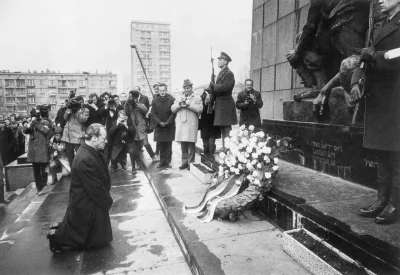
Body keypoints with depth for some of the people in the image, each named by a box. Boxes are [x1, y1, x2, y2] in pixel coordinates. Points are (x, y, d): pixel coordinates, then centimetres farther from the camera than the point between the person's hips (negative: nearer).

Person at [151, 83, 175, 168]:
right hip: (159, 126, 2)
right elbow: (153, 114, 1)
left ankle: (168, 162, 12)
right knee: (160, 145, 5)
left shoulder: (172, 99, -5)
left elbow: (173, 113, -7)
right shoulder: (155, 100, 3)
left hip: (169, 126, -2)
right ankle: (162, 161, 14)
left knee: (168, 145, 4)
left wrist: (167, 122, -15)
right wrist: (159, 122, -12)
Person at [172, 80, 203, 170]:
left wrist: (189, 105, -11)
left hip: (191, 124, -4)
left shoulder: (197, 98, 8)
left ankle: (191, 162, 4)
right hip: (181, 124, 4)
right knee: (183, 144, 6)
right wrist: (179, 104, -4)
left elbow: (200, 109, -7)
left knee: (191, 144, -4)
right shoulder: (179, 98, 22)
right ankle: (184, 162, 13)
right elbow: (173, 109, 13)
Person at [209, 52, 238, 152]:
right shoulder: (221, 73, 18)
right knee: (223, 128, 13)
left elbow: (224, 87, -22)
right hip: (220, 103, 9)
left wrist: (212, 85, -11)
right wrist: (212, 97, 2)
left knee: (227, 128, -6)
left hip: (225, 103, -9)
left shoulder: (229, 73, -10)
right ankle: (224, 147, 22)